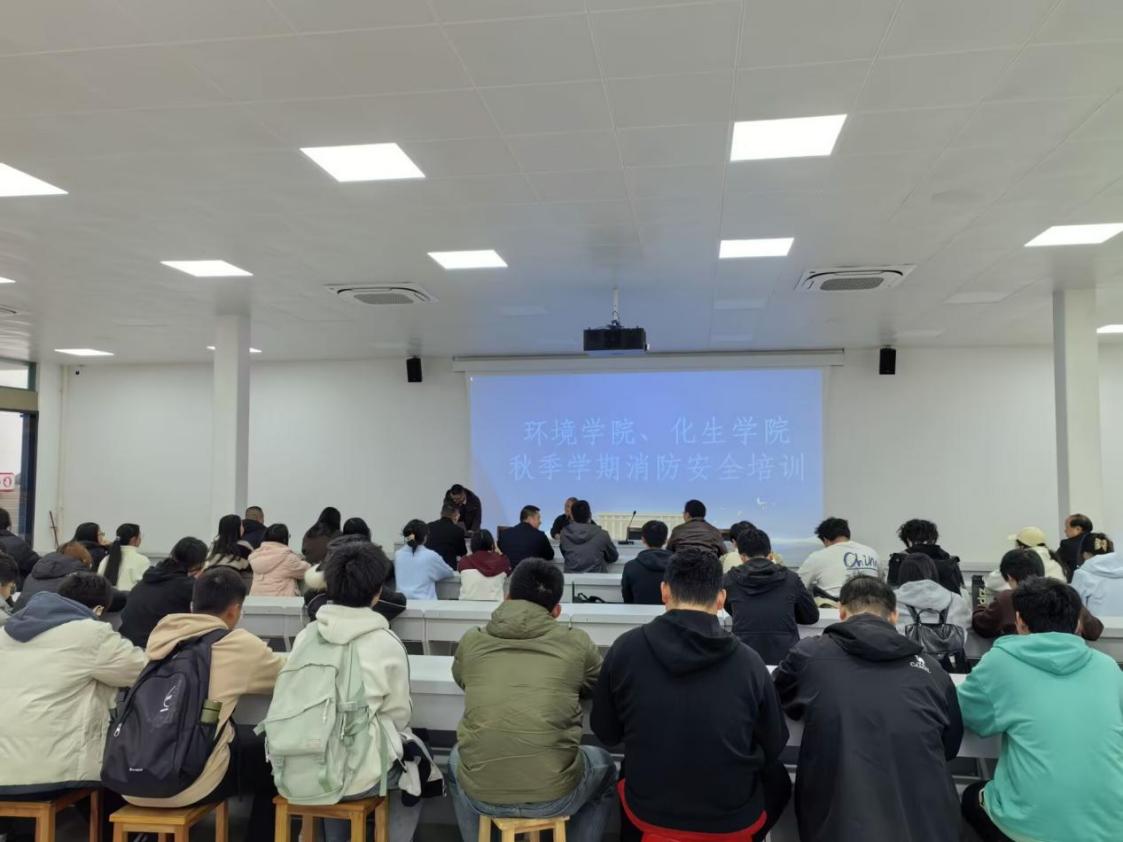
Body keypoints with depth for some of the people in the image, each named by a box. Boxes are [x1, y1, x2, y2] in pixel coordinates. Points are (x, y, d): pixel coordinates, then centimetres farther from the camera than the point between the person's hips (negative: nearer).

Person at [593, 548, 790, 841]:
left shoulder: (625, 648, -14)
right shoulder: (749, 661, -17)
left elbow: (606, 733, 0)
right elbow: (774, 747, -2)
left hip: (647, 811, 1)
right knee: (776, 777, 31)